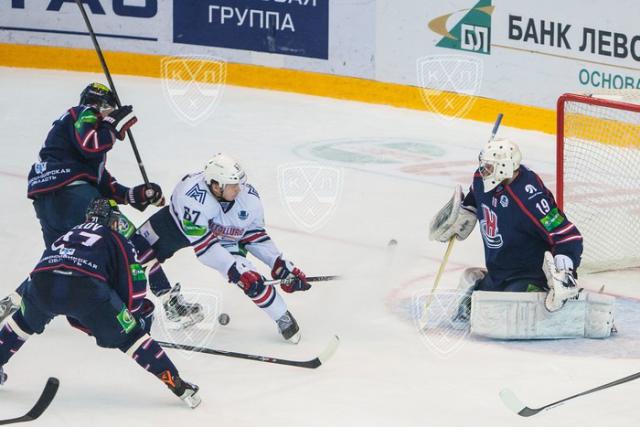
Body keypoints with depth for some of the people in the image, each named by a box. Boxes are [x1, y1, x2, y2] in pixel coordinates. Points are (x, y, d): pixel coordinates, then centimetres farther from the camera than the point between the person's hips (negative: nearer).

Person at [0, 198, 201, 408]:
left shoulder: (69, 234, 40)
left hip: (41, 281, 3)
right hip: (86, 286, -3)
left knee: (26, 320, 36)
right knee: (129, 335, 9)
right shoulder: (118, 241, 27)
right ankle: (176, 384, 6)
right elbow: (134, 284, 15)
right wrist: (137, 316, 31)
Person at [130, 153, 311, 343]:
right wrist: (236, 270, -41)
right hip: (180, 223, -1)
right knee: (140, 249, -15)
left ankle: (283, 318, 2)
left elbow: (255, 236, -10)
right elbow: (203, 245, -39)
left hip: (225, 236, 1)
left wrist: (281, 265, -17)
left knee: (250, 277, -18)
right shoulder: (192, 194, -43)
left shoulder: (248, 198, -28)